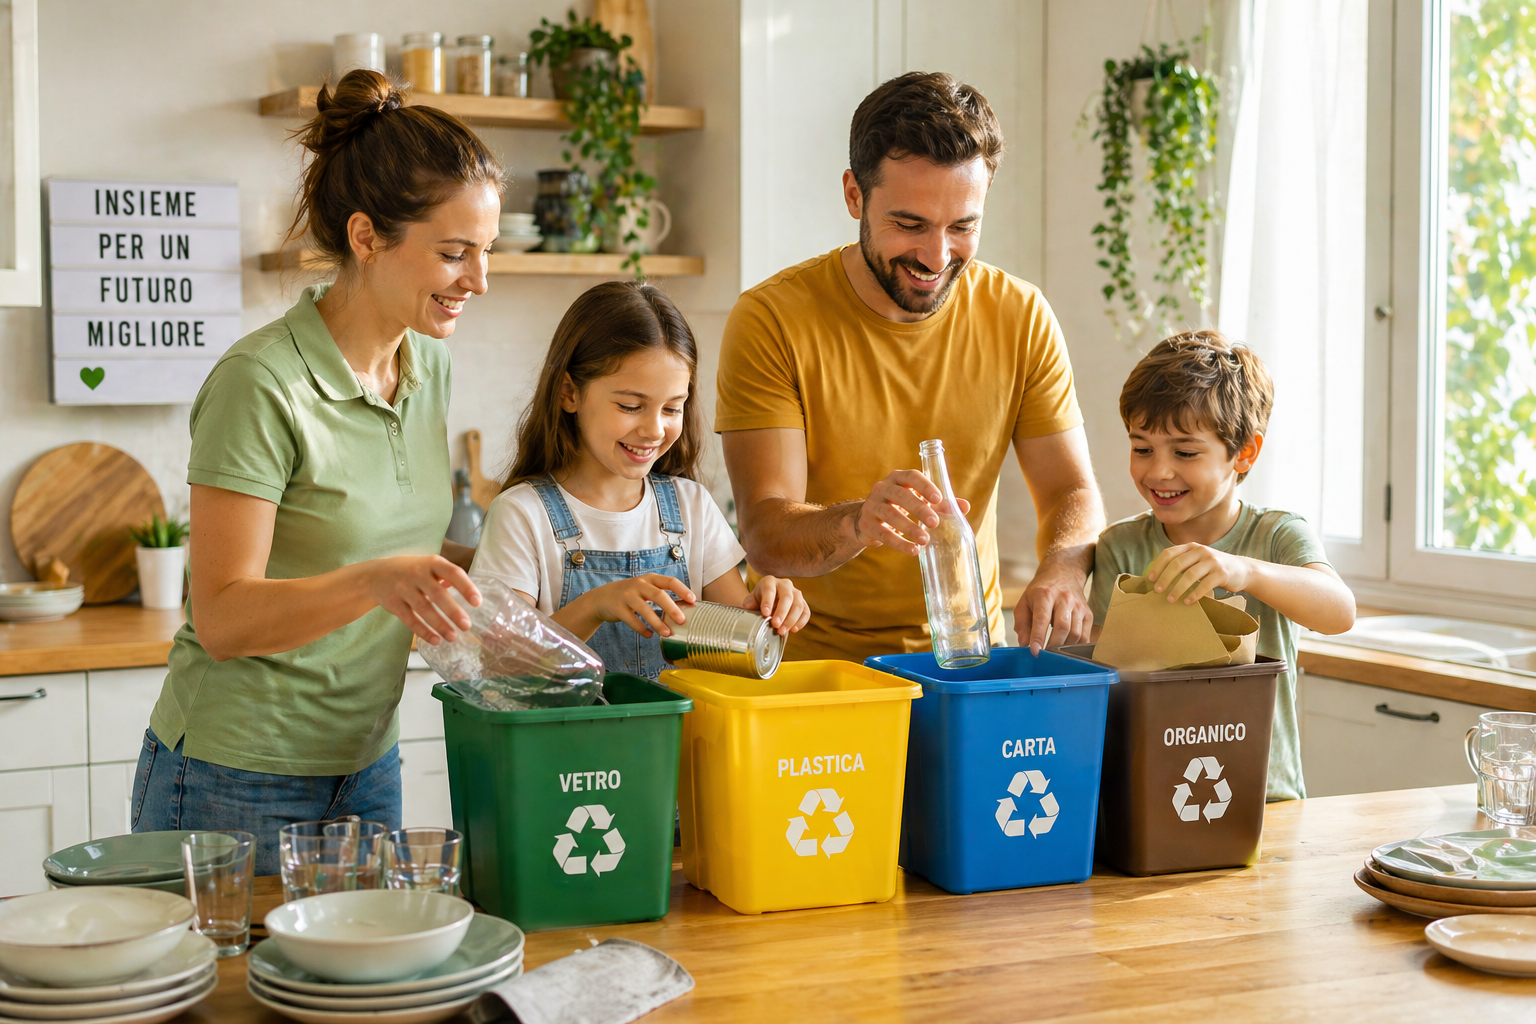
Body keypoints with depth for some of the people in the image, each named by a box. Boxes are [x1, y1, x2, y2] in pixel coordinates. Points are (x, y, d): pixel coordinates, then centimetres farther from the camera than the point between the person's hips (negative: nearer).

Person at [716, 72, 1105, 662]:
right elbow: (765, 534, -17)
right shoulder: (771, 320, -11)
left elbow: (1072, 493, 1)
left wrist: (1061, 571, -22)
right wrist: (856, 523, -39)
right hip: (815, 664, -3)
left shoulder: (1022, 319, 0)